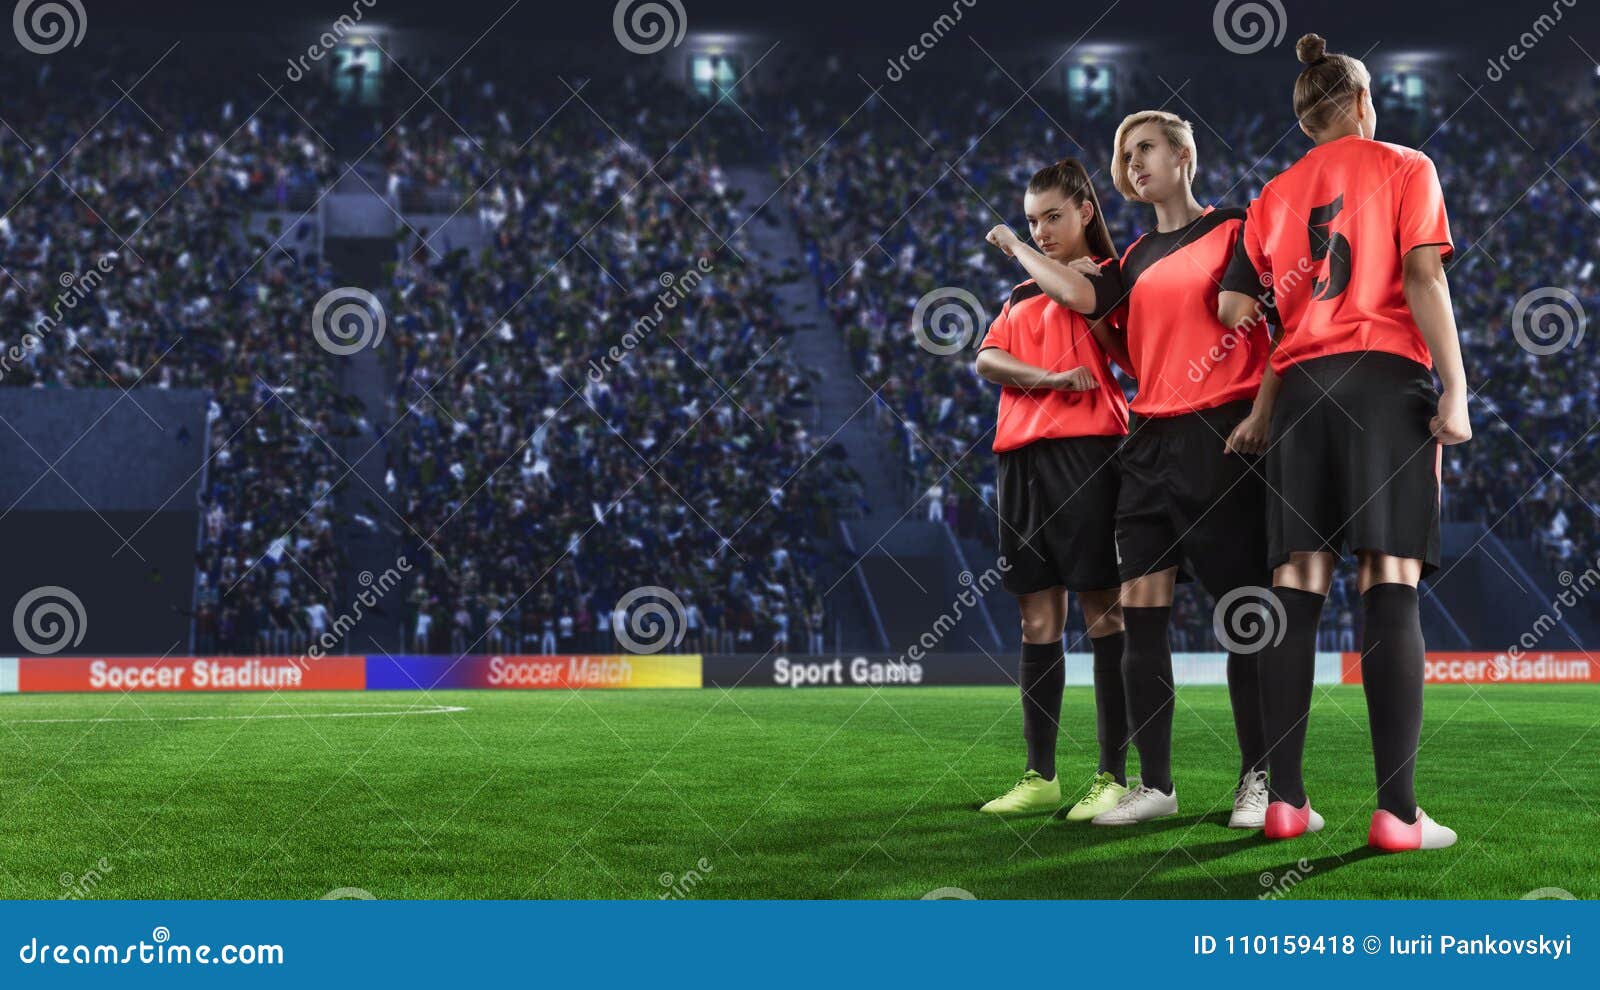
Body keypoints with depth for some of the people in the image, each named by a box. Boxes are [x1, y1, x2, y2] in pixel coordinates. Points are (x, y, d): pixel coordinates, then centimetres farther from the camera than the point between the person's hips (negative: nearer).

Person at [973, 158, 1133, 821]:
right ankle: (1040, 778, 10)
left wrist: (1015, 246, -1)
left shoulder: (1111, 275, 5)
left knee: (1101, 612, -7)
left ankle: (1113, 777, -6)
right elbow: (987, 360, 8)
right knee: (1038, 621, 6)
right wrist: (1048, 378, -12)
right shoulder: (1022, 294, 23)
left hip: (1085, 450, -6)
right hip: (1022, 455, 6)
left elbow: (1079, 295, -18)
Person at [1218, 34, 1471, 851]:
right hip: (1388, 380, -4)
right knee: (1390, 583, -10)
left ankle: (1286, 799, -4)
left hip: (1301, 385, 4)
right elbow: (1423, 276, -7)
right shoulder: (1404, 167, 6)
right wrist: (1455, 388, -10)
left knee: (1297, 585, 1)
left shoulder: (1275, 194, 17)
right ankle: (1397, 811, -17)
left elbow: (1233, 308, 11)